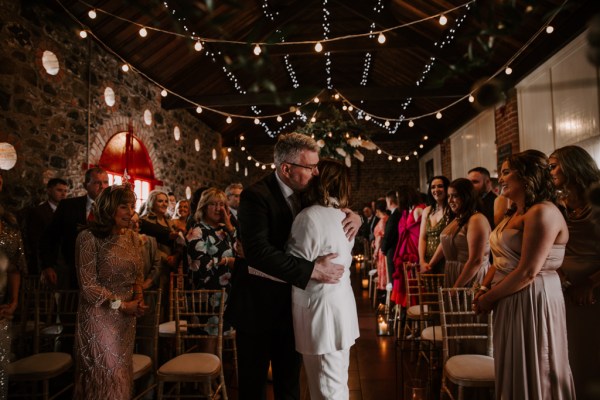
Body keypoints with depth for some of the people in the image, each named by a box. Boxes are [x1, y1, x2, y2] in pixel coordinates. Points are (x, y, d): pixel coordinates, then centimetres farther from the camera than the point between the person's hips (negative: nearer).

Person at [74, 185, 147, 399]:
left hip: (126, 319, 6)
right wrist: (122, 305, -13)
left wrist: (138, 298, -6)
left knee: (122, 375, 17)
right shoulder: (89, 238, -15)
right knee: (107, 376, 7)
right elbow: (89, 287, -16)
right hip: (99, 318, -5)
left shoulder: (132, 237, 3)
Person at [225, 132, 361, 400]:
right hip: (258, 302, -6)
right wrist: (312, 270, -31)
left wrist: (352, 215, -11)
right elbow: (257, 251, -31)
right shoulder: (256, 195, -20)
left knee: (289, 377, 21)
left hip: (291, 300, 6)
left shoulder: (303, 194, 2)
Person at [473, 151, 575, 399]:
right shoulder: (513, 214, 13)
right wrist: (483, 290, -1)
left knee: (530, 376, 7)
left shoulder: (542, 212, -17)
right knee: (512, 371, 19)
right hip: (509, 300, 9)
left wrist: (489, 298, -13)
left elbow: (527, 272, -22)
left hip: (533, 301, -9)